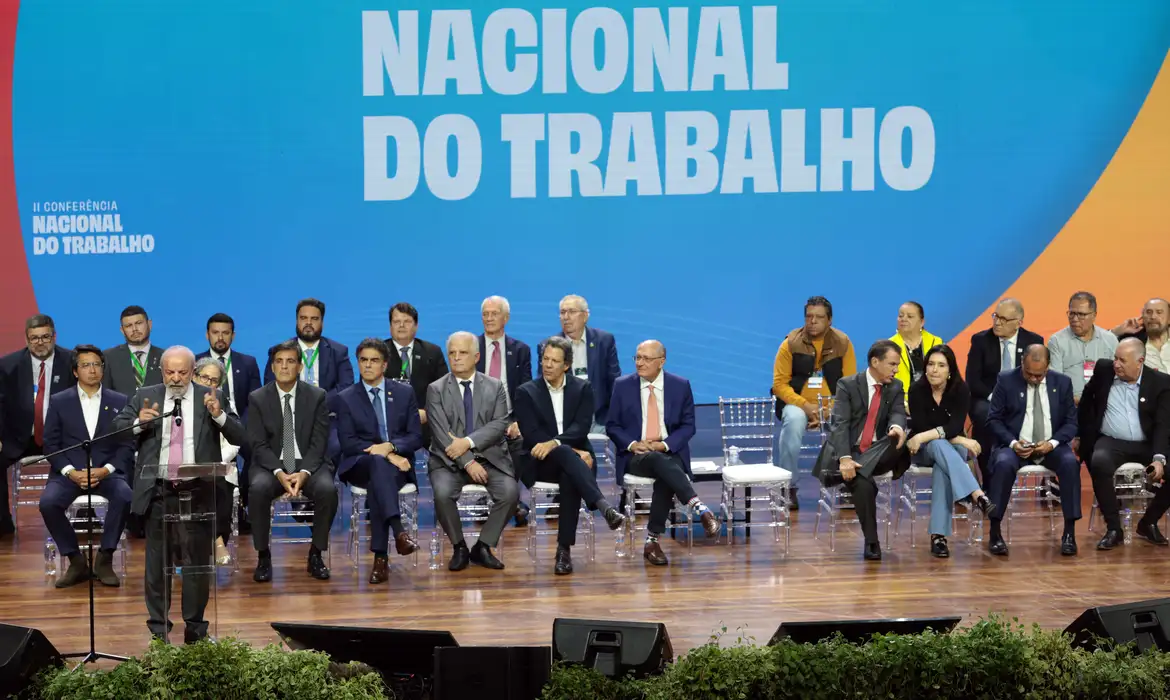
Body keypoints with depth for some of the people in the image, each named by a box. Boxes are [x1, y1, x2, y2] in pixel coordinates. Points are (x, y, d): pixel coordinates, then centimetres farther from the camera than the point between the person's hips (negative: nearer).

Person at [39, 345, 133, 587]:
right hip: (69, 472, 0)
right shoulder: (59, 402, 9)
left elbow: (126, 446, 4)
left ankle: (104, 560, -17)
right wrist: (71, 472, -12)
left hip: (106, 472, 0)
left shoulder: (119, 402, 9)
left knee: (124, 496, -33)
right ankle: (76, 562, -12)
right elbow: (51, 444, 4)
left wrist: (104, 470, -13)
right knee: (48, 502, -30)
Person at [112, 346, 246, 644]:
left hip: (198, 492, -1)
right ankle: (158, 627, 16)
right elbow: (115, 429, 3)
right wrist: (138, 421, -16)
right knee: (157, 562, 7)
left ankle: (195, 625, 14)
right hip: (157, 492, 1)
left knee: (197, 560, 4)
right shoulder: (144, 397, 6)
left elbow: (240, 438, -2)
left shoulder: (212, 397, 3)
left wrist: (219, 415, -20)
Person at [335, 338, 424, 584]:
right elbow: (348, 443, -3)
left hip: (399, 463, 1)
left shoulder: (404, 393, 12)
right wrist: (384, 454, -17)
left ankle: (380, 557, -41)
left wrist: (390, 446, -16)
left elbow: (416, 437, 6)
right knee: (378, 462, -38)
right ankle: (398, 532, -56)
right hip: (360, 466, -1)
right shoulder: (345, 399, 8)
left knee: (378, 480, -36)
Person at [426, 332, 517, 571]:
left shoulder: (495, 387, 9)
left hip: (489, 457, 1)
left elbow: (500, 425, -4)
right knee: (442, 493, -31)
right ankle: (459, 548, -7)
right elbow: (441, 434, -7)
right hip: (450, 460, -1)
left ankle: (483, 547, -7)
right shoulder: (436, 389, 4)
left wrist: (469, 442, -19)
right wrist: (467, 462, -19)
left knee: (510, 492, -26)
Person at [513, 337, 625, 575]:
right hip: (542, 463, -1)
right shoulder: (526, 393, 6)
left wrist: (554, 443, -26)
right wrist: (571, 451, -18)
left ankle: (564, 549, -36)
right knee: (564, 453, -37)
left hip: (576, 457, 1)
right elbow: (531, 435, -7)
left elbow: (581, 428, -6)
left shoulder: (582, 389, 9)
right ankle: (604, 507, -55)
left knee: (570, 478, -36)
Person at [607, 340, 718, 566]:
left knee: (665, 478, -35)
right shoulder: (622, 385, 5)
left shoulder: (680, 385, 5)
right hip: (635, 456, -1)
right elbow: (612, 426, 7)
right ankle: (700, 509, -50)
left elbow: (688, 426, 5)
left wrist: (665, 445, -12)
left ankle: (652, 541, -28)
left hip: (670, 452, 1)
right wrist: (632, 444, -12)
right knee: (659, 461, -37)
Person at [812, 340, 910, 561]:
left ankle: (854, 472, -33)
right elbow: (840, 424, -14)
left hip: (877, 453, 4)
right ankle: (871, 542, -24)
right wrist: (845, 458, -30)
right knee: (862, 483, -35)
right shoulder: (847, 385, -3)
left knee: (900, 441, -31)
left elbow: (898, 413, -7)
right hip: (848, 450, -4)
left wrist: (897, 427, -35)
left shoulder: (895, 388, 10)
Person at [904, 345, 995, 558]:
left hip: (953, 447, 1)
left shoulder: (960, 389, -10)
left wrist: (924, 437, -35)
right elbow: (921, 428, -18)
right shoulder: (917, 390, -12)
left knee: (943, 466, -36)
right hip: (924, 451, -1)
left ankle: (938, 534, -43)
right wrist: (959, 440, -22)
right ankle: (977, 495, -56)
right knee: (939, 445, -38)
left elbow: (956, 426, -22)